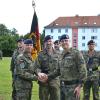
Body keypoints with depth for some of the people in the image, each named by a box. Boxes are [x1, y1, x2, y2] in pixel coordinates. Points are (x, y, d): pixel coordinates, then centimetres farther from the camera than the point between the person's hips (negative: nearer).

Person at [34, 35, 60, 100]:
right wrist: (39, 73, -25)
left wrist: (48, 76, -14)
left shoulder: (57, 54, 6)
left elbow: (58, 69, -2)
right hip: (43, 81, 0)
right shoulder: (40, 55, 5)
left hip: (55, 81, 0)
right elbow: (37, 67, -2)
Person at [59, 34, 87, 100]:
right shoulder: (62, 55, 12)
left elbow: (83, 70, -14)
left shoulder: (76, 53, -10)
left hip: (73, 86, -7)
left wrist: (79, 86, -18)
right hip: (63, 86, 7)